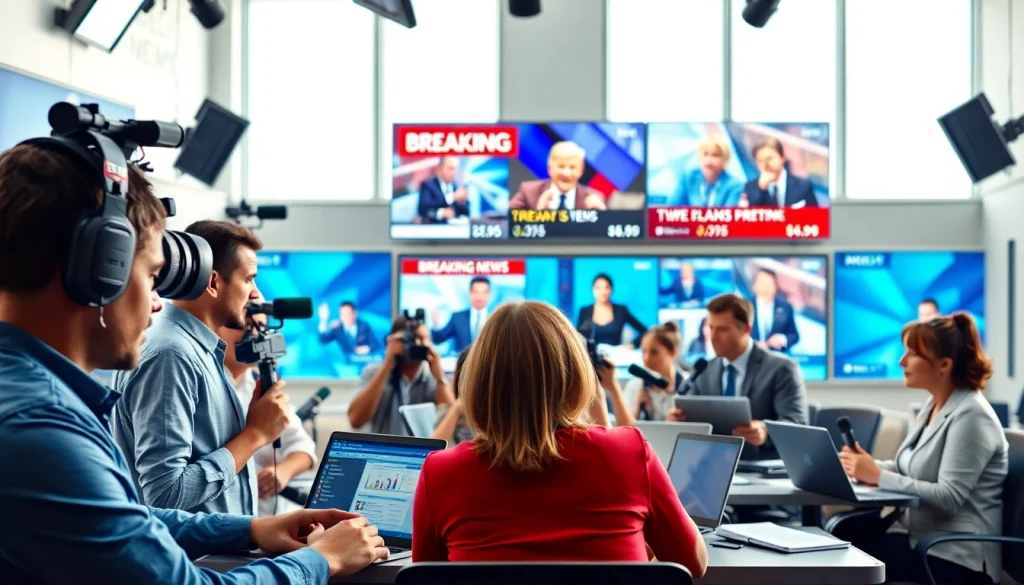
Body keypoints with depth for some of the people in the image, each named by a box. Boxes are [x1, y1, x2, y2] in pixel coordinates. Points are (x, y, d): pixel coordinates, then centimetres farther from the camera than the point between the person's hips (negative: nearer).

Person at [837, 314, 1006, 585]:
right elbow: (911, 469, 15)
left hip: (955, 558, -8)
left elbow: (949, 498, -23)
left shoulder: (970, 415, -16)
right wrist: (868, 466, -5)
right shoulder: (934, 404, 11)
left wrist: (877, 476, -21)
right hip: (921, 536, 8)